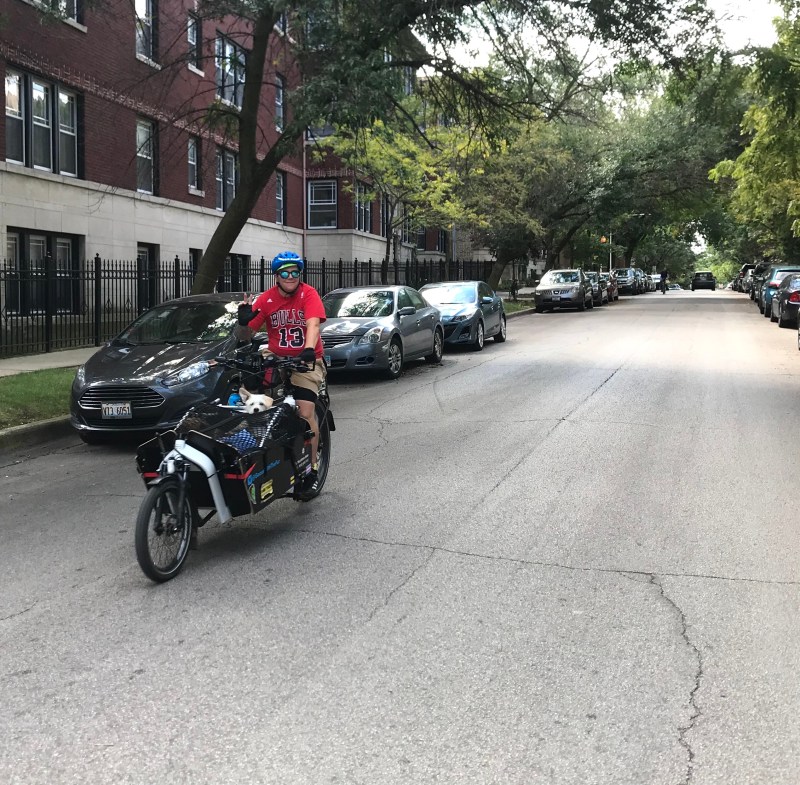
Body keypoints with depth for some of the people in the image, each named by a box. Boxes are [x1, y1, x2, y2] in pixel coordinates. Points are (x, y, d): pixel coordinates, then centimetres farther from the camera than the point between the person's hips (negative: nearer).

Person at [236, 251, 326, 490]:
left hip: (306, 361, -3)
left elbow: (313, 324, -24)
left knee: (305, 412, -15)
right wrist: (244, 321, -26)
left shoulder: (308, 294, -9)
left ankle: (311, 464, 0)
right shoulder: (266, 299, -1)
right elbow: (249, 331, -4)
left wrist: (308, 349, -41)